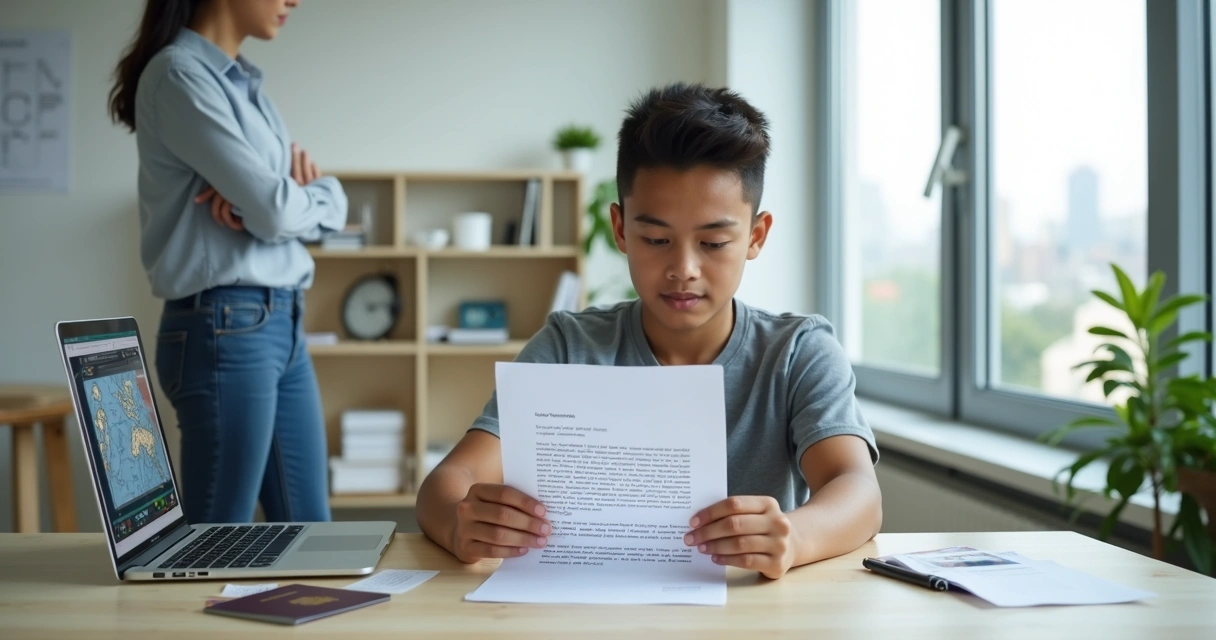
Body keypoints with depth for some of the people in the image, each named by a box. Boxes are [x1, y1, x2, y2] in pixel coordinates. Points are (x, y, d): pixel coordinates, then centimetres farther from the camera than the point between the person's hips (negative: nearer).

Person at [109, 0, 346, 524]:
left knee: (308, 533, 12)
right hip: (225, 330, -9)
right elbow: (275, 211, -18)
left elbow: (330, 206, 13)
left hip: (281, 325, 9)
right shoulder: (180, 74, -11)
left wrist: (295, 182, -9)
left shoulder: (244, 82, 16)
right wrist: (314, 192, 3)